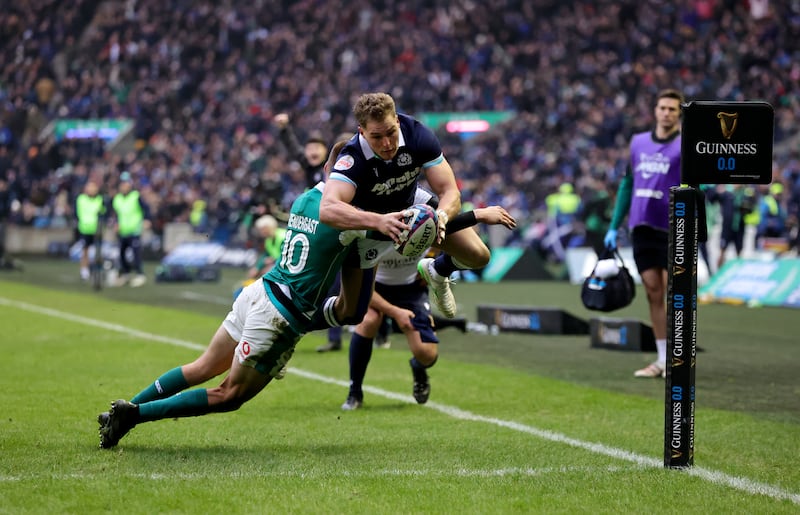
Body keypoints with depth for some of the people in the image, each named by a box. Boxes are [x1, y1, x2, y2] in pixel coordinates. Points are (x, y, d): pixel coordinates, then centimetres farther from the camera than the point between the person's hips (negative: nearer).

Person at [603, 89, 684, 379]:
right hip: (642, 227, 5)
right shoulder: (639, 142, 13)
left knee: (672, 292, -5)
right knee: (653, 292, 6)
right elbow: (628, 184, 19)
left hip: (671, 229, -5)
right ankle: (662, 359, 11)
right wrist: (614, 227, 16)